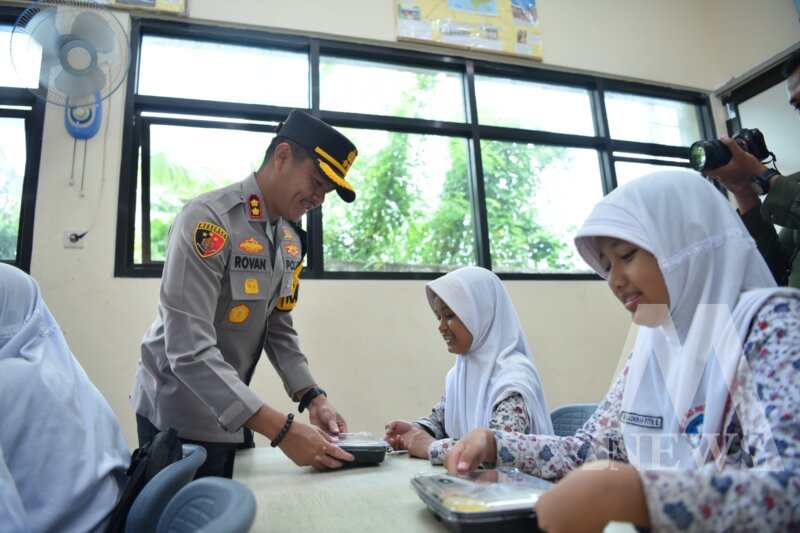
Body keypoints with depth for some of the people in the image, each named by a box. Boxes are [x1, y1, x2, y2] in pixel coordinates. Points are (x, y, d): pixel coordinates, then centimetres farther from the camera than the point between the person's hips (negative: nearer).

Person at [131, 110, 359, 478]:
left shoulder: (291, 239, 2)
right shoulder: (209, 220, -24)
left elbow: (278, 327, 6)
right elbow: (190, 352, -30)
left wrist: (312, 398, -9)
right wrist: (282, 431, -33)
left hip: (232, 413, 8)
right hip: (179, 417, -7)